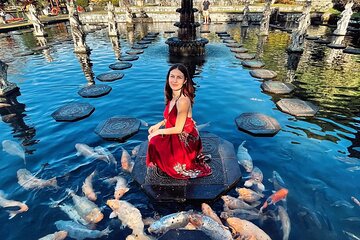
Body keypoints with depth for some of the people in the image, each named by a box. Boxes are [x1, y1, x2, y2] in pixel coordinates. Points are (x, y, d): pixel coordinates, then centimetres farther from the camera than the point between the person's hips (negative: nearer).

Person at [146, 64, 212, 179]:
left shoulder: (183, 101, -30)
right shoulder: (173, 96, -3)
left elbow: (178, 129, -24)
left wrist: (158, 131, -11)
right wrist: (158, 125, 0)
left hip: (185, 141, -8)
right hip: (178, 136, 8)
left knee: (154, 142, -7)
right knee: (154, 141, 7)